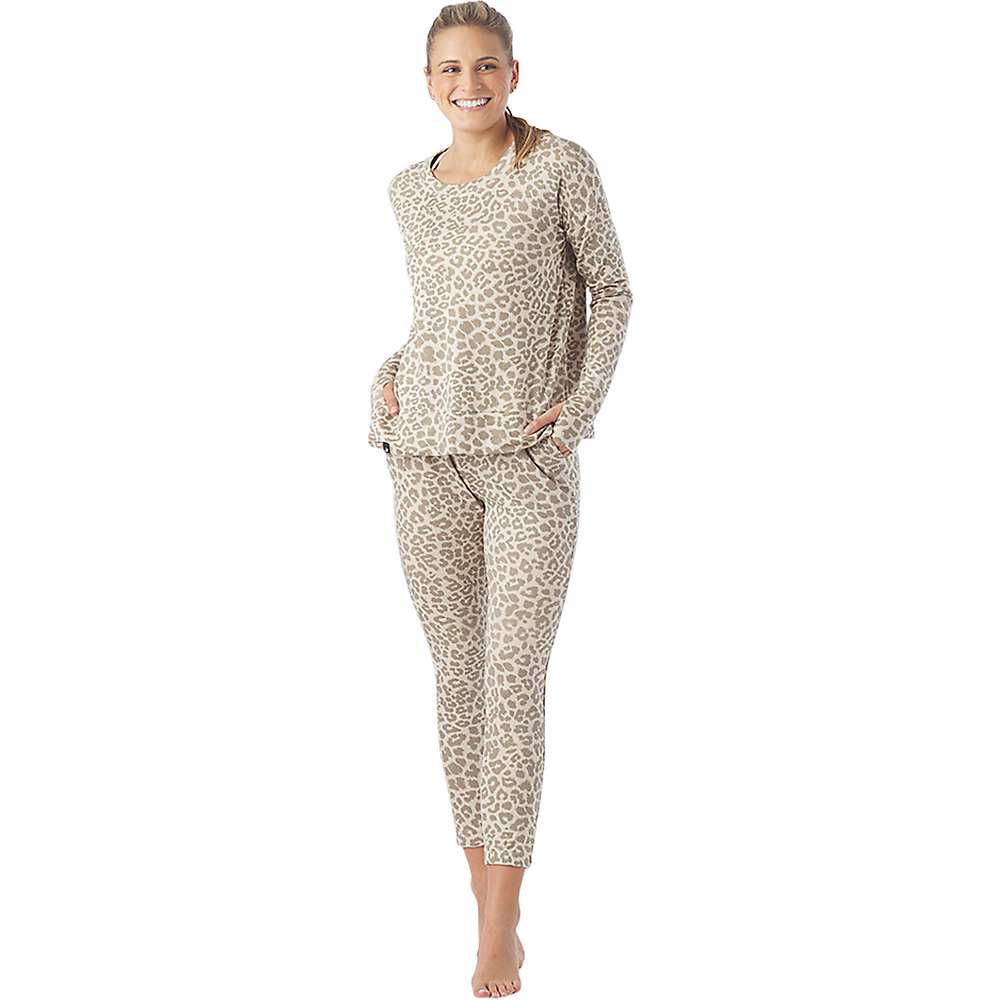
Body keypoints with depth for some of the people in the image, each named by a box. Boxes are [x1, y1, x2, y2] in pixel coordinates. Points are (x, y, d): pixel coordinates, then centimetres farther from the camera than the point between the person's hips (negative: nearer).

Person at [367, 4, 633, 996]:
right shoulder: (410, 189, 10)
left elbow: (610, 291, 3)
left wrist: (582, 406, -9)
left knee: (515, 684, -8)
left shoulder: (562, 166, -3)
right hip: (428, 457, 4)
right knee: (455, 675, 7)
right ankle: (489, 900, 18)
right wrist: (385, 377, 7)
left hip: (531, 461, -4)